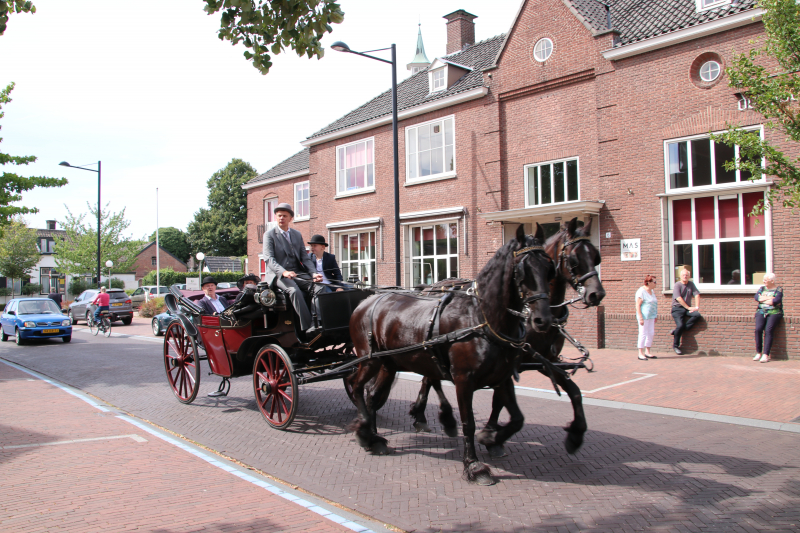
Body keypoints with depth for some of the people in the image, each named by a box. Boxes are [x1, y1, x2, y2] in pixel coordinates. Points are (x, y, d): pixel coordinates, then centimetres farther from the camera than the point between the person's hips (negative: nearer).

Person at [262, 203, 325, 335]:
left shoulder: (297, 235, 19)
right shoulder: (269, 235, 3)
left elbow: (305, 257, 13)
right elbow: (269, 258, -10)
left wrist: (314, 273, -6)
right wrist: (283, 272, -28)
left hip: (298, 273, 5)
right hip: (278, 275, -4)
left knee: (320, 287, -24)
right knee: (294, 290, -36)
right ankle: (308, 326, -37)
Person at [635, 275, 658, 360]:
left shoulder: (652, 291, 15)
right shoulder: (641, 292, -13)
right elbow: (638, 305, -17)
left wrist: (655, 316, 18)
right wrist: (640, 317, -21)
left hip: (651, 316, 9)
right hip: (644, 317, -9)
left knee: (651, 333, 10)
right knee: (643, 333, -6)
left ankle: (647, 352, 19)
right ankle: (640, 354, -1)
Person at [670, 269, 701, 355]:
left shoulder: (691, 284, 11)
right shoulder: (677, 285, -5)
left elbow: (697, 295, 2)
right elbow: (679, 299, -14)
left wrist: (697, 307, -11)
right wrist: (689, 308, -15)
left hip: (688, 308, 5)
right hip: (677, 308, -5)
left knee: (697, 315, -26)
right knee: (680, 325, -24)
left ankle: (676, 331, -20)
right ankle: (675, 346, -5)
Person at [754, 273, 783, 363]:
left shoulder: (778, 290, 3)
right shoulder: (762, 288, 17)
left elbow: (776, 301, -13)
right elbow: (756, 297, 1)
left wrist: (763, 299, -1)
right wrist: (769, 298, -7)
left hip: (774, 312, -3)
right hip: (761, 312, 4)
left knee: (768, 330, -24)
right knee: (758, 329, -21)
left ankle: (766, 355, -26)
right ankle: (758, 353, -14)